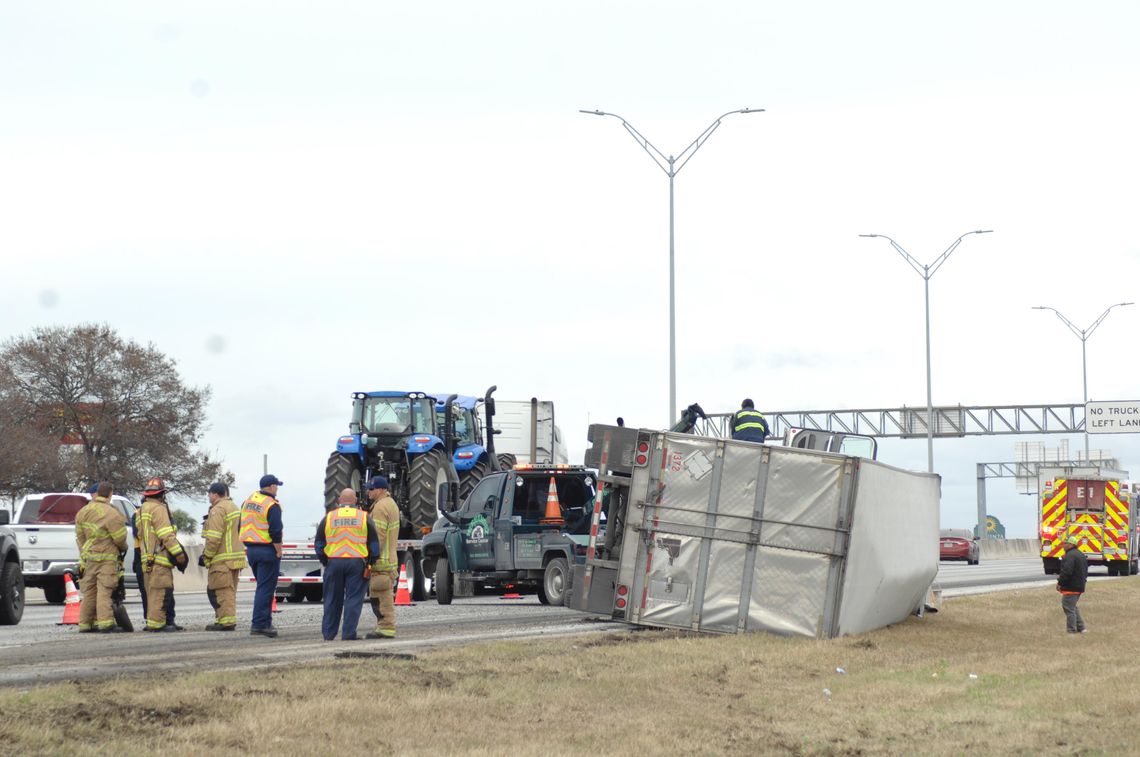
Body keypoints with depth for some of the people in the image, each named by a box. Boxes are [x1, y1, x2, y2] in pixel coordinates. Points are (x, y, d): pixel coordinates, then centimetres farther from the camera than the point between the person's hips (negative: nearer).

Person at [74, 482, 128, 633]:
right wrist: (123, 548, 12)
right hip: (106, 558, -6)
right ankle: (106, 623, -15)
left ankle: (85, 624, 14)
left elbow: (80, 535, 13)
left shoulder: (83, 512, 6)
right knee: (104, 590, -8)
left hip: (88, 556, 6)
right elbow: (120, 538, -10)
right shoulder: (112, 514, -16)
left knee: (90, 591, 12)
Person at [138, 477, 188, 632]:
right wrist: (178, 552, -17)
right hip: (159, 558, -10)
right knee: (161, 591, -10)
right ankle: (156, 623, -14)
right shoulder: (158, 509, -10)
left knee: (153, 592, 13)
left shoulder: (142, 511, 21)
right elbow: (166, 534, -17)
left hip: (147, 559, 10)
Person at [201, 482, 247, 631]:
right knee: (229, 591, 14)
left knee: (221, 591, -7)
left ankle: (225, 621, -9)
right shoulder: (233, 507, 18)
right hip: (235, 556, 10)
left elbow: (214, 538, -21)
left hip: (222, 560, -10)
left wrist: (207, 556, -11)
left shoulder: (218, 510, -14)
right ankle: (230, 621, 16)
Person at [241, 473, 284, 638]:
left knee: (263, 587, 18)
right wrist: (279, 552, -11)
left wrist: (248, 546, 18)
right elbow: (275, 532, -20)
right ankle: (259, 624, -6)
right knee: (265, 589, -4)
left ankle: (266, 622, 20)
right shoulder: (272, 505, -14)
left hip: (251, 550, 8)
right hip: (267, 550, -8)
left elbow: (242, 526, 14)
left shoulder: (248, 501, 10)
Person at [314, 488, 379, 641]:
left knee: (332, 600, 10)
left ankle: (328, 633, 14)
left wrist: (323, 560, 18)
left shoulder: (329, 517, 5)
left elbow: (319, 543, 9)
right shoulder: (364, 517, 3)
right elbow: (374, 543, 7)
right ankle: (349, 633, -4)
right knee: (353, 599, 1)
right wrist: (371, 562, 15)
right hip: (357, 563, -2)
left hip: (334, 562, 2)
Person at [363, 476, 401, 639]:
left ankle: (386, 629, -10)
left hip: (381, 562, -11)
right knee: (385, 597, 15)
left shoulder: (380, 507, -15)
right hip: (390, 561, 11)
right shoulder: (390, 504, 19)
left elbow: (378, 536, -21)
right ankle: (386, 627, 19)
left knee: (381, 598, -9)